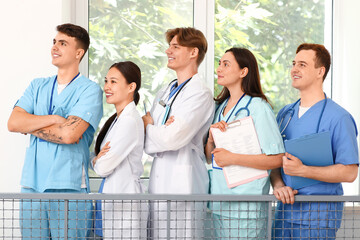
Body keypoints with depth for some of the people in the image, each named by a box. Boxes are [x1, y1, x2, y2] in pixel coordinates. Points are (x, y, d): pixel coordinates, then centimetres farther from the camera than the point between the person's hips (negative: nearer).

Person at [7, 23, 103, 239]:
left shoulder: (90, 90, -2)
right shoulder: (38, 86, 16)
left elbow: (69, 134, -15)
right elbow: (13, 123, 1)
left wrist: (31, 127, -2)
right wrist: (53, 119, -9)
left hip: (69, 186, -5)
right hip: (32, 184, 5)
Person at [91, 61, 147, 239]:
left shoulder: (130, 121, -16)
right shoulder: (118, 119, 14)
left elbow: (103, 168, -17)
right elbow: (99, 165, 14)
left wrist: (97, 160, 5)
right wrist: (99, 158, -9)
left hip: (125, 204, -9)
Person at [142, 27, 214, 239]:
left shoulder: (200, 94, -8)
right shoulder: (165, 93, 19)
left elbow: (173, 139, -18)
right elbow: (149, 144, 14)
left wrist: (147, 126, 1)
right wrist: (159, 130, -8)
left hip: (184, 185, -8)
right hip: (159, 186, 8)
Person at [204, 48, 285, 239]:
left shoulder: (257, 107, -8)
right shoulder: (220, 107, 16)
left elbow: (277, 159, -16)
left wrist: (232, 158, -17)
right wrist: (211, 138, -2)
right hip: (219, 204, 7)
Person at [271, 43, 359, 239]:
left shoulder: (338, 118, -8)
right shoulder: (285, 114, 13)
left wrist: (301, 170, -20)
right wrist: (278, 185, -8)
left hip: (319, 213, -6)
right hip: (285, 209, 6)